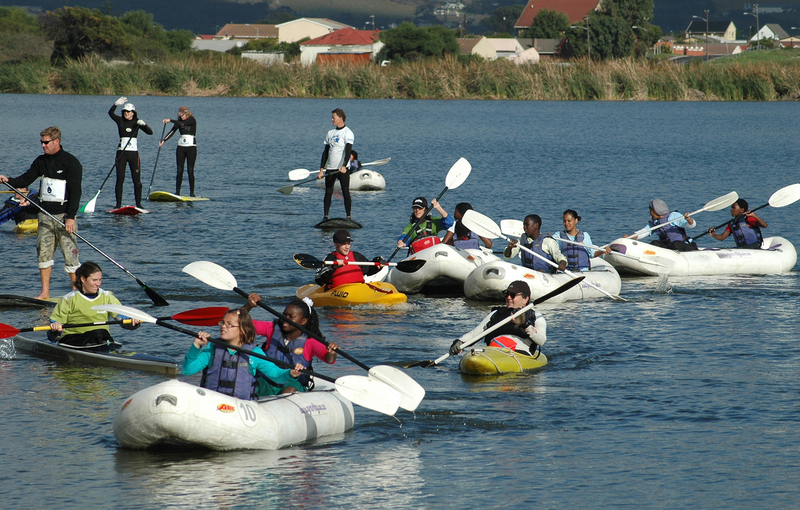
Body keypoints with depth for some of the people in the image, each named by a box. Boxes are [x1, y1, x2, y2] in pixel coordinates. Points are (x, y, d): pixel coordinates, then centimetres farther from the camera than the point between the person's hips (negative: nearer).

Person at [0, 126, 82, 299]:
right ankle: (45, 293, 11)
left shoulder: (71, 162, -8)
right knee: (43, 252, 5)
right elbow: (26, 179, 11)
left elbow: (75, 191, -12)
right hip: (45, 214, 6)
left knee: (70, 254, -7)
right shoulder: (41, 161, 12)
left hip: (64, 215, -6)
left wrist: (70, 217, -19)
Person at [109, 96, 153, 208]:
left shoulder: (137, 122, 3)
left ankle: (138, 204, 7)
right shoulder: (120, 121, 5)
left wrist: (143, 124, -22)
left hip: (133, 153, 0)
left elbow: (150, 132, -5)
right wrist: (116, 104, -24)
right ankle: (118, 204, -1)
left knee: (137, 180, 0)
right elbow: (111, 113, -10)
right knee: (120, 179, -3)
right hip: (121, 153, 0)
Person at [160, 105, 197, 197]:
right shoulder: (179, 121, 7)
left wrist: (170, 120, -19)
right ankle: (177, 192, 3)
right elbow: (172, 131, -1)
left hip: (191, 147, -5)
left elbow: (182, 123, -25)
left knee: (190, 171, -5)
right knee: (179, 171, 1)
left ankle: (192, 192, 0)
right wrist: (163, 140, -12)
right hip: (181, 147, 5)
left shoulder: (192, 120, -9)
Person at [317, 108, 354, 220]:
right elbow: (325, 152, 15)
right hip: (330, 169, 6)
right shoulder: (330, 133, 14)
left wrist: (344, 166, -32)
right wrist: (321, 170, 8)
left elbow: (348, 151, -18)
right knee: (328, 192, 3)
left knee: (345, 193, -4)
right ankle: (325, 216, 6)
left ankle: (348, 216, 0)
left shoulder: (347, 133, -6)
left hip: (342, 169, -6)